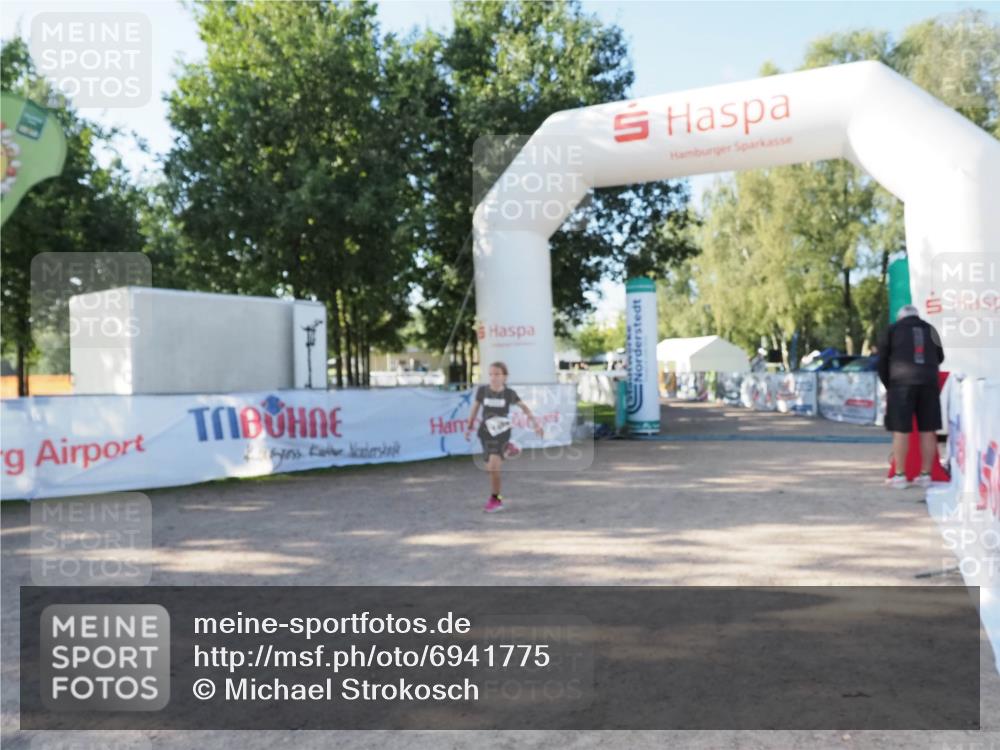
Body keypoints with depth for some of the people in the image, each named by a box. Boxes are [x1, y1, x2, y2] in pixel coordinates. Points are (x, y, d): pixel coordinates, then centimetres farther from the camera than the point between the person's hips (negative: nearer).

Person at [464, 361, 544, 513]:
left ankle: (495, 499, 0)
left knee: (493, 466, -17)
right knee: (490, 468, 7)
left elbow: (523, 407, 6)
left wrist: (535, 422, 3)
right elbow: (475, 408, 8)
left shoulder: (509, 393, -10)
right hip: (486, 433, 3)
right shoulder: (482, 390, -8)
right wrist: (469, 427, 13)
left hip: (502, 434, -3)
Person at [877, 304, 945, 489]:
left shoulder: (891, 330, 8)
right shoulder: (930, 329, 17)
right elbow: (940, 357, 25)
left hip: (902, 383, -3)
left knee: (901, 430, -2)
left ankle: (900, 476, -2)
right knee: (927, 430, 6)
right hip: (929, 383, 3)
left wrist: (888, 386, 19)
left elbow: (882, 362, 7)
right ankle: (925, 475, 9)